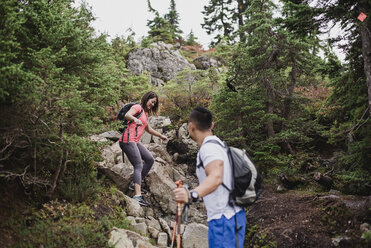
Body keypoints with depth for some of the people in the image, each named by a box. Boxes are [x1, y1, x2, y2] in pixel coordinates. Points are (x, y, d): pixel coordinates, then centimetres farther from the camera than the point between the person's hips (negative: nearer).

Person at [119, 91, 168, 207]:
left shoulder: (145, 113, 26)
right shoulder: (137, 107, -2)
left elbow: (148, 129, 40)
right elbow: (127, 115, -23)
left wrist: (160, 135, 47)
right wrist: (135, 119, -43)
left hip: (135, 142, 10)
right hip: (128, 140, -10)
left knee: (150, 160, 13)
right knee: (139, 166, -19)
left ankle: (135, 184, 16)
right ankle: (137, 195, -28)